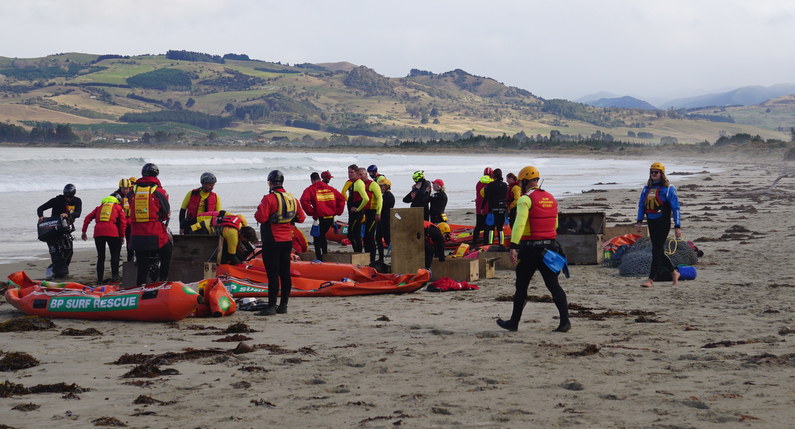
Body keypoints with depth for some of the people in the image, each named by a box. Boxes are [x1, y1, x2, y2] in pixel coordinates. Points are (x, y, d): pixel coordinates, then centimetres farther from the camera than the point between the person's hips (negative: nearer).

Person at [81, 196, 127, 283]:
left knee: (100, 256, 9)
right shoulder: (118, 207, 19)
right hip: (112, 232, -3)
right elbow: (123, 221, 7)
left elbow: (87, 218, 18)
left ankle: (100, 279, 9)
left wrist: (84, 232, 21)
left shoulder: (99, 207, 26)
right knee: (115, 255, 9)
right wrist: (122, 236, 11)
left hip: (98, 233, 3)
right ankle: (115, 276, 2)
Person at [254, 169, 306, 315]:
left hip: (272, 242, -6)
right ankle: (283, 305, 14)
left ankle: (271, 306, -5)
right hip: (287, 242, 6)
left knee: (273, 274, -6)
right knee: (285, 273, 9)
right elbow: (301, 218, 12)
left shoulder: (269, 198, -14)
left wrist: (257, 213, 1)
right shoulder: (292, 198, 7)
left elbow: (261, 217, -20)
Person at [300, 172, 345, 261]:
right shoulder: (330, 188, 12)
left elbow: (304, 201, -20)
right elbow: (341, 198, 10)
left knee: (317, 238, 5)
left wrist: (311, 212, -10)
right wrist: (337, 212, 11)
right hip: (330, 218, 5)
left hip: (320, 218, -5)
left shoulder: (310, 189, -3)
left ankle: (319, 259, -1)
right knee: (322, 236, 25)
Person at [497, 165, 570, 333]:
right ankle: (565, 320, -8)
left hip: (530, 249, -6)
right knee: (553, 284, 4)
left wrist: (514, 246, -28)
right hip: (550, 247, 6)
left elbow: (519, 223, -23)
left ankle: (514, 322, 17)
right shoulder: (551, 198, 13)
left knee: (521, 286, 7)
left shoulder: (525, 199, -10)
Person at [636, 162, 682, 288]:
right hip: (651, 223, 7)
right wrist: (639, 221, 4)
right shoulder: (647, 188, 13)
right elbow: (641, 205, 17)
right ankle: (674, 273, 31)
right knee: (659, 252, 12)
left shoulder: (668, 188, -5)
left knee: (656, 251, -10)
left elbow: (675, 208, -6)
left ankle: (651, 279, -11)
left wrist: (677, 226, -11)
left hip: (663, 223, -7)